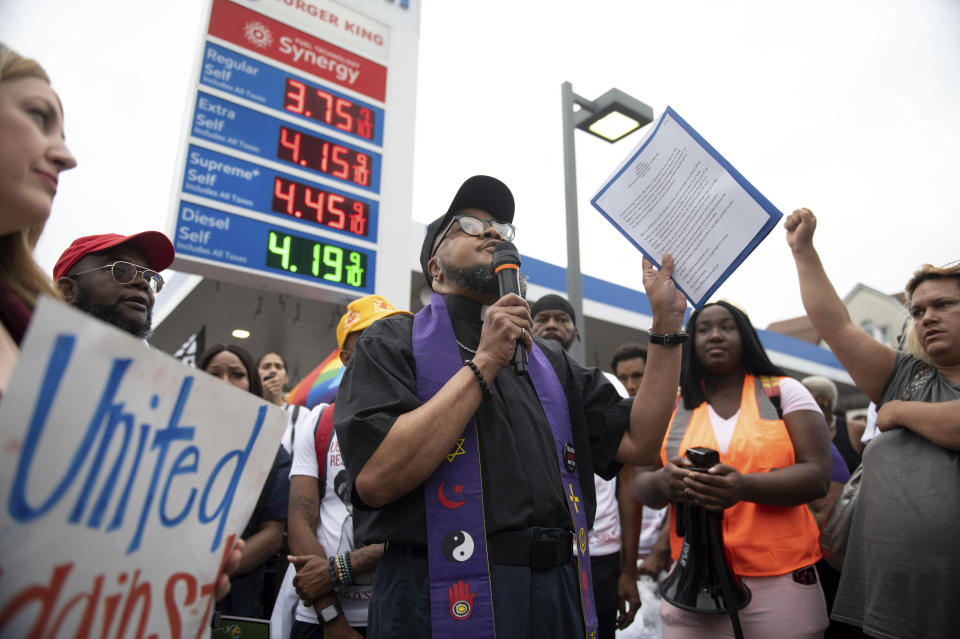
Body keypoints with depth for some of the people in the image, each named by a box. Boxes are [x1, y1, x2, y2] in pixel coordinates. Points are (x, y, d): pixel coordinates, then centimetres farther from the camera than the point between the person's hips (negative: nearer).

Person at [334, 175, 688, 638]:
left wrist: (667, 323, 0)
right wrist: (484, 364, -17)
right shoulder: (395, 341, -3)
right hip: (446, 599, -5)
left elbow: (638, 442, 4)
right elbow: (376, 479, -18)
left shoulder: (549, 362, 12)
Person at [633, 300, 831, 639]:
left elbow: (817, 477, -7)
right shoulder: (673, 405, 7)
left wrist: (744, 486, -25)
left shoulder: (784, 392, 3)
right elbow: (642, 484, 6)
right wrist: (662, 482, -19)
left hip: (781, 580, 0)